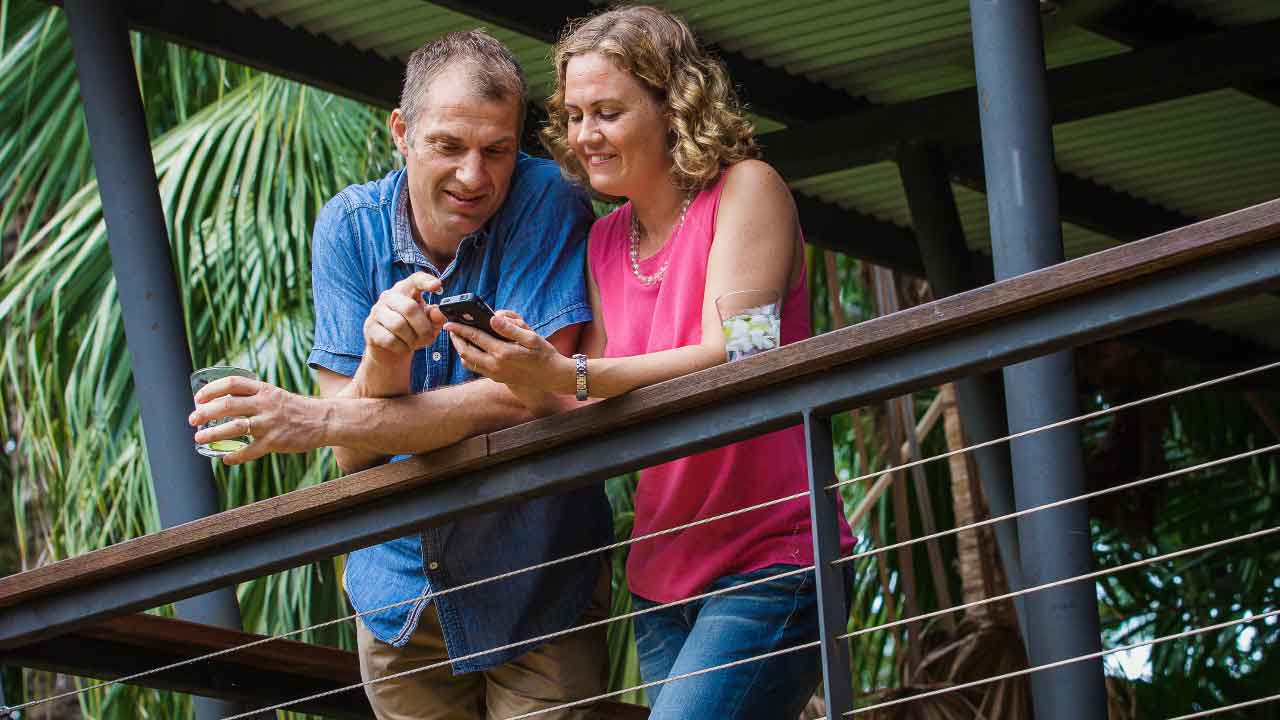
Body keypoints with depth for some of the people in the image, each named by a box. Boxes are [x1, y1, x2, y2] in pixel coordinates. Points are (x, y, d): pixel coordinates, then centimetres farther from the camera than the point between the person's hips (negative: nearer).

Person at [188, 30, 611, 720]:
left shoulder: (546, 204, -16)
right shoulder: (350, 226, -7)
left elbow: (535, 394, -26)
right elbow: (352, 455, -11)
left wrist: (320, 420, -30)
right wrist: (382, 359, -34)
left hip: (533, 594, -3)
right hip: (399, 595, 3)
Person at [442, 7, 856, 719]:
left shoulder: (745, 190, -5)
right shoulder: (605, 242, 13)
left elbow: (728, 357, -19)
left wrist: (565, 374, -28)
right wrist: (534, 384, -15)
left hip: (770, 559, -7)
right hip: (664, 575, 7)